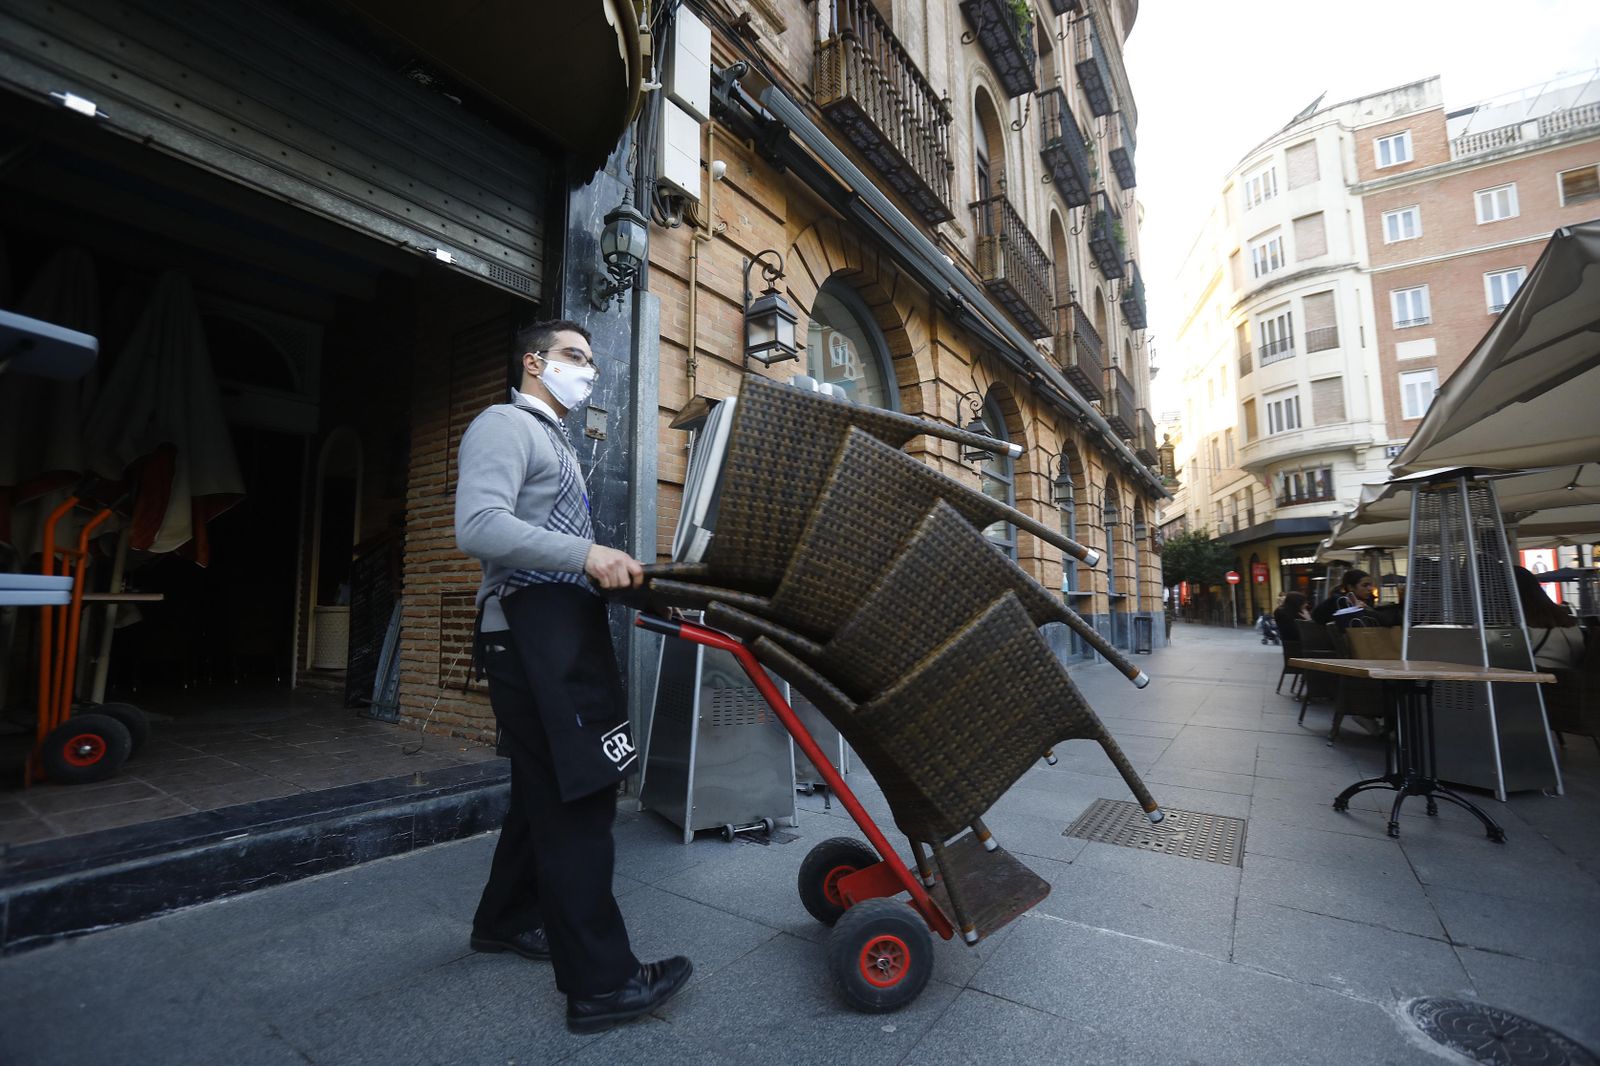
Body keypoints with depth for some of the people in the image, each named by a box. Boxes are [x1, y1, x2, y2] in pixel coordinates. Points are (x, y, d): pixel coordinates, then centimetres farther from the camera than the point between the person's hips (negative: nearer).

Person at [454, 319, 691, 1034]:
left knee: (550, 788, 18)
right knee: (575, 797, -9)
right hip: (534, 630, -10)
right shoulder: (504, 425, -5)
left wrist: (615, 570, 12)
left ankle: (506, 920, 36)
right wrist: (588, 555, -27)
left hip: (565, 628, 10)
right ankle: (600, 981, 1)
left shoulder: (554, 441, 26)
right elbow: (478, 526, -21)